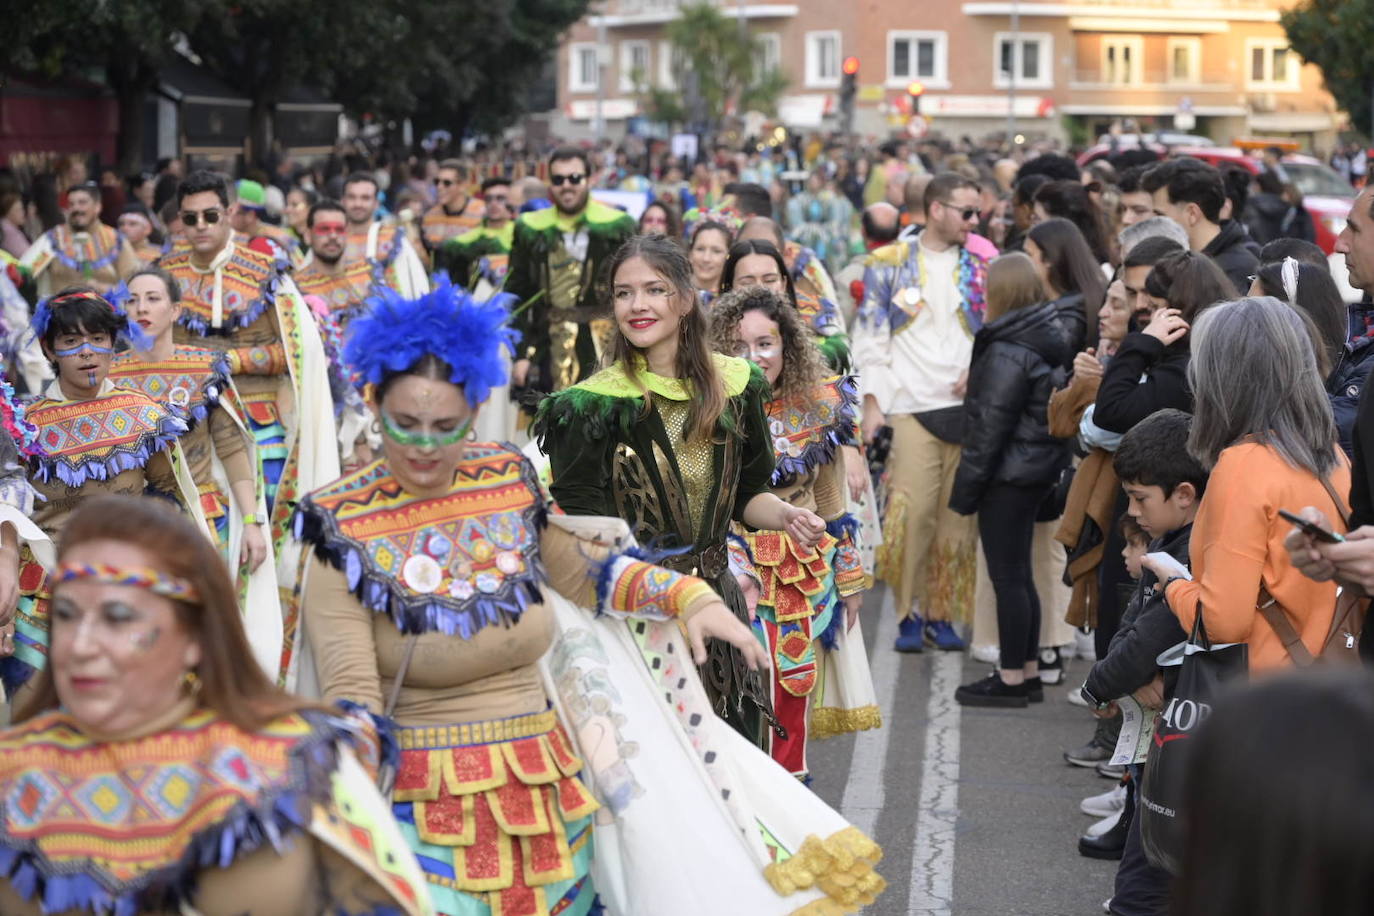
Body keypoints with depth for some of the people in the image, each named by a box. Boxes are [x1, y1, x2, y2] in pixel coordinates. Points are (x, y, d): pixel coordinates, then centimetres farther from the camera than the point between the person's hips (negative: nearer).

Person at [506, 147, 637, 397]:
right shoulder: (530, 230, 8)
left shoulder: (617, 228, 2)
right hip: (547, 352, 2)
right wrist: (520, 355, 0)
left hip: (604, 352, -2)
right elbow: (516, 296, 8)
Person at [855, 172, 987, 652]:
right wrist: (873, 402, -5)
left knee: (958, 515, 1)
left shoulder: (979, 268, 14)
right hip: (911, 407, -3)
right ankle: (910, 613, 2)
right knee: (912, 512, -10)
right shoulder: (890, 264, 6)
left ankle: (941, 613, 10)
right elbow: (870, 337, 3)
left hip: (968, 407, 3)